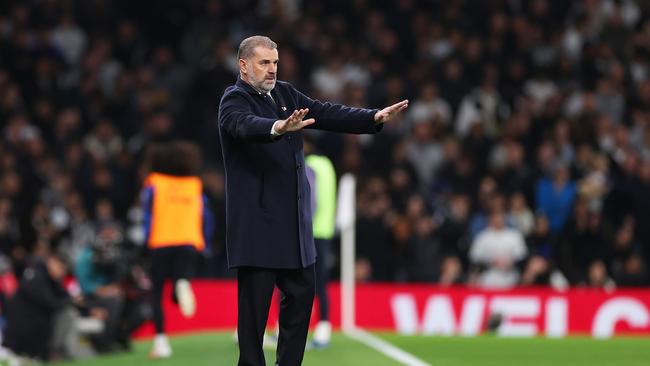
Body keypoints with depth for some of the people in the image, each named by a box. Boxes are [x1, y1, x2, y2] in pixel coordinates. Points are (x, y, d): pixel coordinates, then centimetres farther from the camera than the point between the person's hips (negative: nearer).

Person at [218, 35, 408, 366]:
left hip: (293, 222, 8)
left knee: (300, 294, 12)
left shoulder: (284, 93, 12)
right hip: (257, 221, -8)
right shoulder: (235, 100, -10)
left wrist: (374, 118, -10)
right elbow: (247, 125, -33)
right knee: (255, 302, -4)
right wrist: (278, 128, -54)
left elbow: (327, 114, 4)